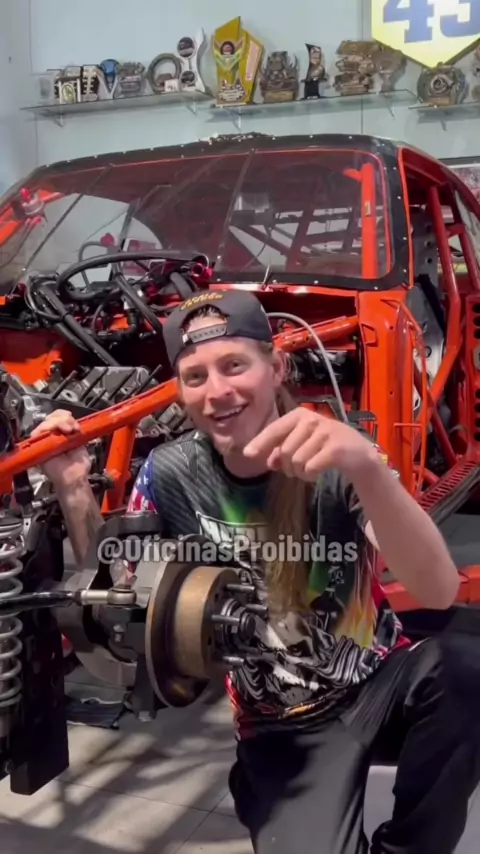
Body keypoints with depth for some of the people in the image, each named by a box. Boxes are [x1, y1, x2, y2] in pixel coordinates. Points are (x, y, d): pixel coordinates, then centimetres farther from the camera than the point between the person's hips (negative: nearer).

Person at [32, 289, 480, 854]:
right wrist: (74, 493, -16)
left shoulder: (332, 460, -17)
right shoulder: (172, 475, -8)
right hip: (279, 727, 1)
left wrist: (368, 468, -49)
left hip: (381, 683, 0)